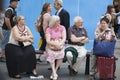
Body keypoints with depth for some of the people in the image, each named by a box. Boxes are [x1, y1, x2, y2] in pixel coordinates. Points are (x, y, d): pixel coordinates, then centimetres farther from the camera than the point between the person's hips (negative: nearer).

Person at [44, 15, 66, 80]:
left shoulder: (62, 28, 3)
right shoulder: (48, 29, -1)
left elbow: (64, 38, -6)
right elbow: (48, 41, -10)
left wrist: (60, 44, -25)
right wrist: (55, 44, -25)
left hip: (60, 46, 1)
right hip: (51, 46, -1)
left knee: (61, 54, -26)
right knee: (51, 55, -28)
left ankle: (54, 71, -12)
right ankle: (54, 73, -27)